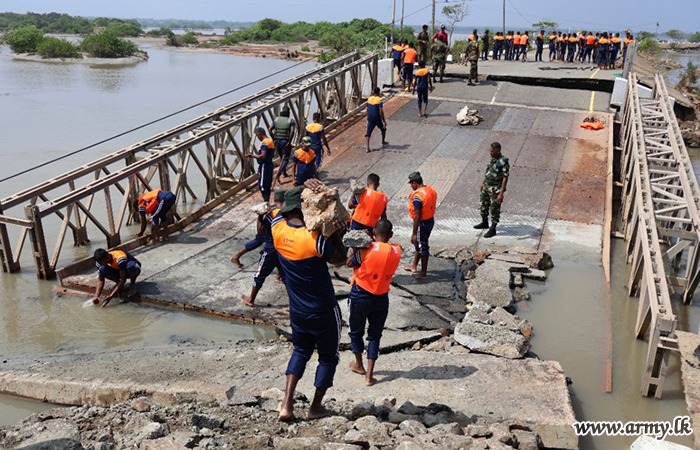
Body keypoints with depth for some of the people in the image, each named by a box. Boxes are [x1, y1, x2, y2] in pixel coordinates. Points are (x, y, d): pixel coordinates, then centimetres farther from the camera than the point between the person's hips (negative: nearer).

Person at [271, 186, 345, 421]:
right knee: (328, 356, 18)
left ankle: (287, 404, 15)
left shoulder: (277, 228, -12)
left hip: (297, 310, 5)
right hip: (323, 311, -5)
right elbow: (341, 254, -11)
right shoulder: (315, 238, -27)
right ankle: (315, 407, 28)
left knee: (301, 350, 26)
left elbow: (282, 208, 9)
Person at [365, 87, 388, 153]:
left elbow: (367, 110, 11)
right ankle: (383, 142, 41)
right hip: (377, 118, -4)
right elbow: (381, 111, -15)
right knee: (383, 129, 23)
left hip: (370, 118, 4)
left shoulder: (369, 99, 5)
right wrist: (384, 120, -11)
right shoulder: (379, 100, -11)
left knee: (368, 133, 1)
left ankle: (367, 148, -11)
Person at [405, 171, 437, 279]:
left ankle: (423, 272, 19)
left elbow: (417, 217, -25)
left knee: (422, 247, 5)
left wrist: (414, 233, -19)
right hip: (431, 220, 9)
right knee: (418, 243, 23)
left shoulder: (417, 196, -26)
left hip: (423, 223, -9)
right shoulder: (431, 190, 1)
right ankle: (414, 266, 37)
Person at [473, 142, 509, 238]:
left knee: (494, 210, 2)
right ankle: (484, 223, 41)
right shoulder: (492, 159, 2)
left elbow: (505, 178, -23)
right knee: (484, 205, 21)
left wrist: (501, 194, -25)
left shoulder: (503, 162, -23)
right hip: (487, 187, 8)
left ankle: (492, 229, 14)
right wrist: (483, 182, 24)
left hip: (495, 189, -8)